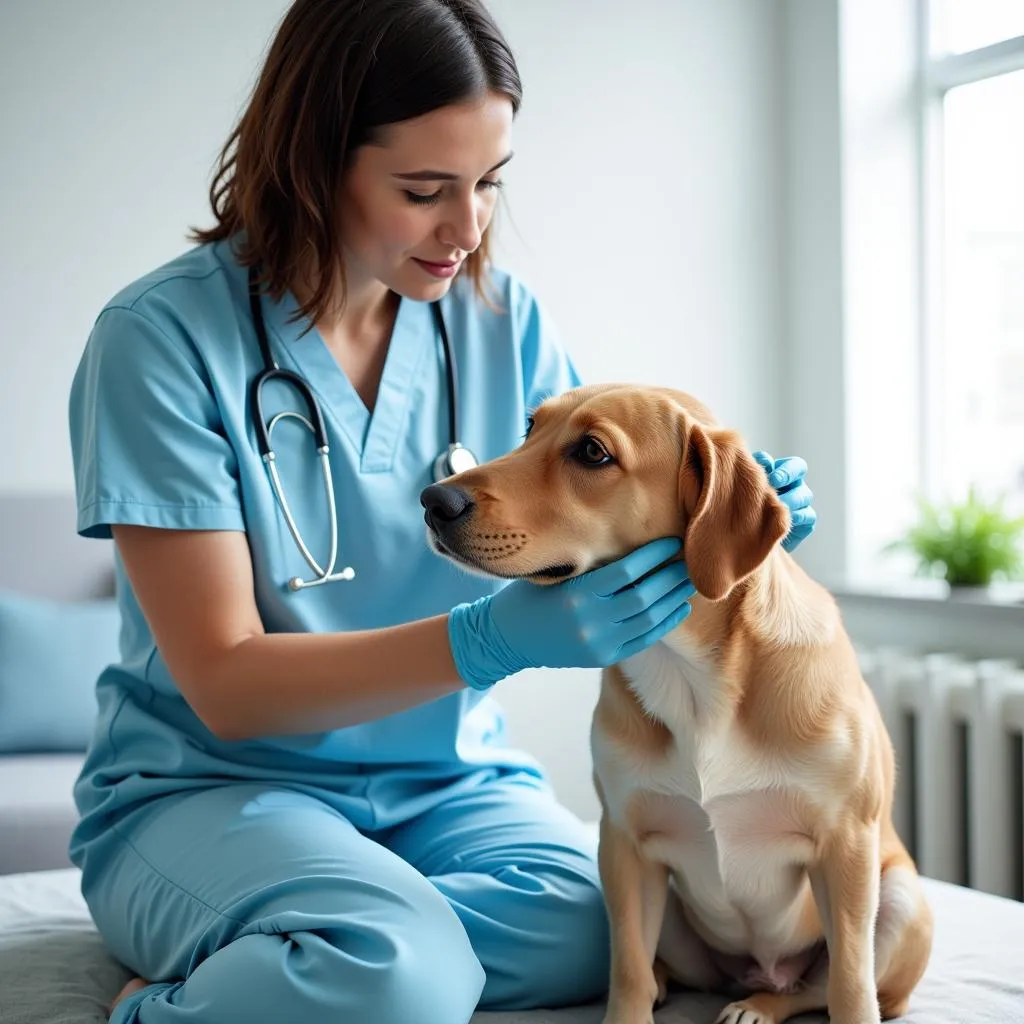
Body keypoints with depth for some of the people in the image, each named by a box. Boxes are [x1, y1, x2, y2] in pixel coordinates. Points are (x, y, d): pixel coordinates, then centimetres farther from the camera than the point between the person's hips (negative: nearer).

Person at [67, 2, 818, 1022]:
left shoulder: (501, 319, 2)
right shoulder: (162, 335, -13)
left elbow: (596, 539, 7)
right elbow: (226, 686, -17)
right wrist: (490, 642, -31)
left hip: (446, 779, 5)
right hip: (208, 787, -5)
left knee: (594, 927, -26)